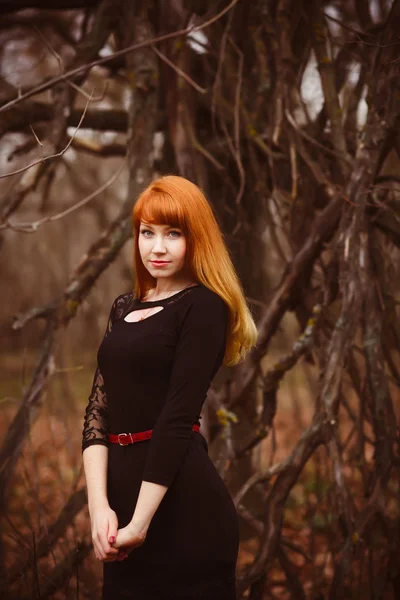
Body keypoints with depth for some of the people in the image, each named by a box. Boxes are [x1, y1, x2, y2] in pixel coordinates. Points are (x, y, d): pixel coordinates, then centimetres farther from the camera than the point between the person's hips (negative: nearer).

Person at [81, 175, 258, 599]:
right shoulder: (125, 307, 12)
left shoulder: (204, 307, -8)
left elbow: (179, 416, -15)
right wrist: (99, 503, -9)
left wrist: (141, 521, -18)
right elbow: (97, 406, 4)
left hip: (182, 504, -7)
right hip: (125, 489, 7)